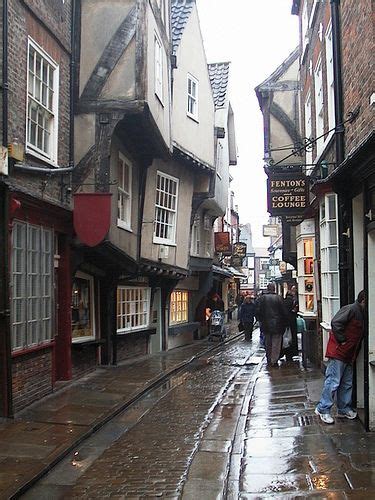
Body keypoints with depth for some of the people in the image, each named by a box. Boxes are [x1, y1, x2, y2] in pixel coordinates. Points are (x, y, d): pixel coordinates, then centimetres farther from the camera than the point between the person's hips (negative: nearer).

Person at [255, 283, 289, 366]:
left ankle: (269, 360, 21)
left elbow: (258, 312, -3)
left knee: (268, 343, 14)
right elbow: (283, 312, -6)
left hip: (266, 325, 2)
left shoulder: (262, 298, -3)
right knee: (276, 343, 4)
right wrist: (285, 323, 4)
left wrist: (261, 320, 12)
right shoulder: (278, 298, -8)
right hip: (277, 325, -2)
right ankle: (274, 360, 0)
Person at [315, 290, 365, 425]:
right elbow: (335, 323, -22)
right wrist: (342, 340, -18)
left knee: (347, 383, 14)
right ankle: (323, 409, 1)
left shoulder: (361, 314, 17)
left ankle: (344, 409, 24)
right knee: (333, 382, -7)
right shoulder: (351, 309, -12)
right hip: (338, 352, -9)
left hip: (349, 355, 9)